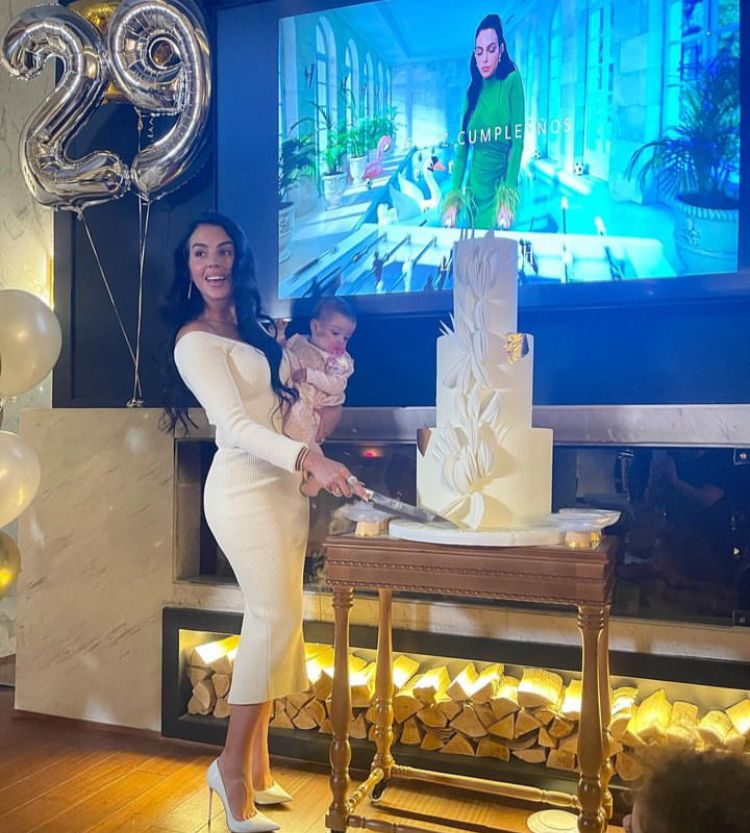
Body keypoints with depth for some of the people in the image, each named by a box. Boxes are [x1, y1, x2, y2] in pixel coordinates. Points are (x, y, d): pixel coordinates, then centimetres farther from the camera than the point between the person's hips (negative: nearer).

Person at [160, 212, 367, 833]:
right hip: (244, 490, -8)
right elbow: (236, 426, -22)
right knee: (276, 615, -14)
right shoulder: (195, 340, -10)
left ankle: (257, 768, 18)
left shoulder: (253, 328, 17)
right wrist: (311, 460, -32)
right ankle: (234, 765, 2)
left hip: (284, 486, 8)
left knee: (275, 620, 7)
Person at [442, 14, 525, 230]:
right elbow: (462, 146, 4)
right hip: (474, 186, 5)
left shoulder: (512, 81, -6)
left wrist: (508, 196, -22)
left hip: (499, 184, -5)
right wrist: (454, 197, -5)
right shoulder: (473, 90, 8)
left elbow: (518, 141, -13)